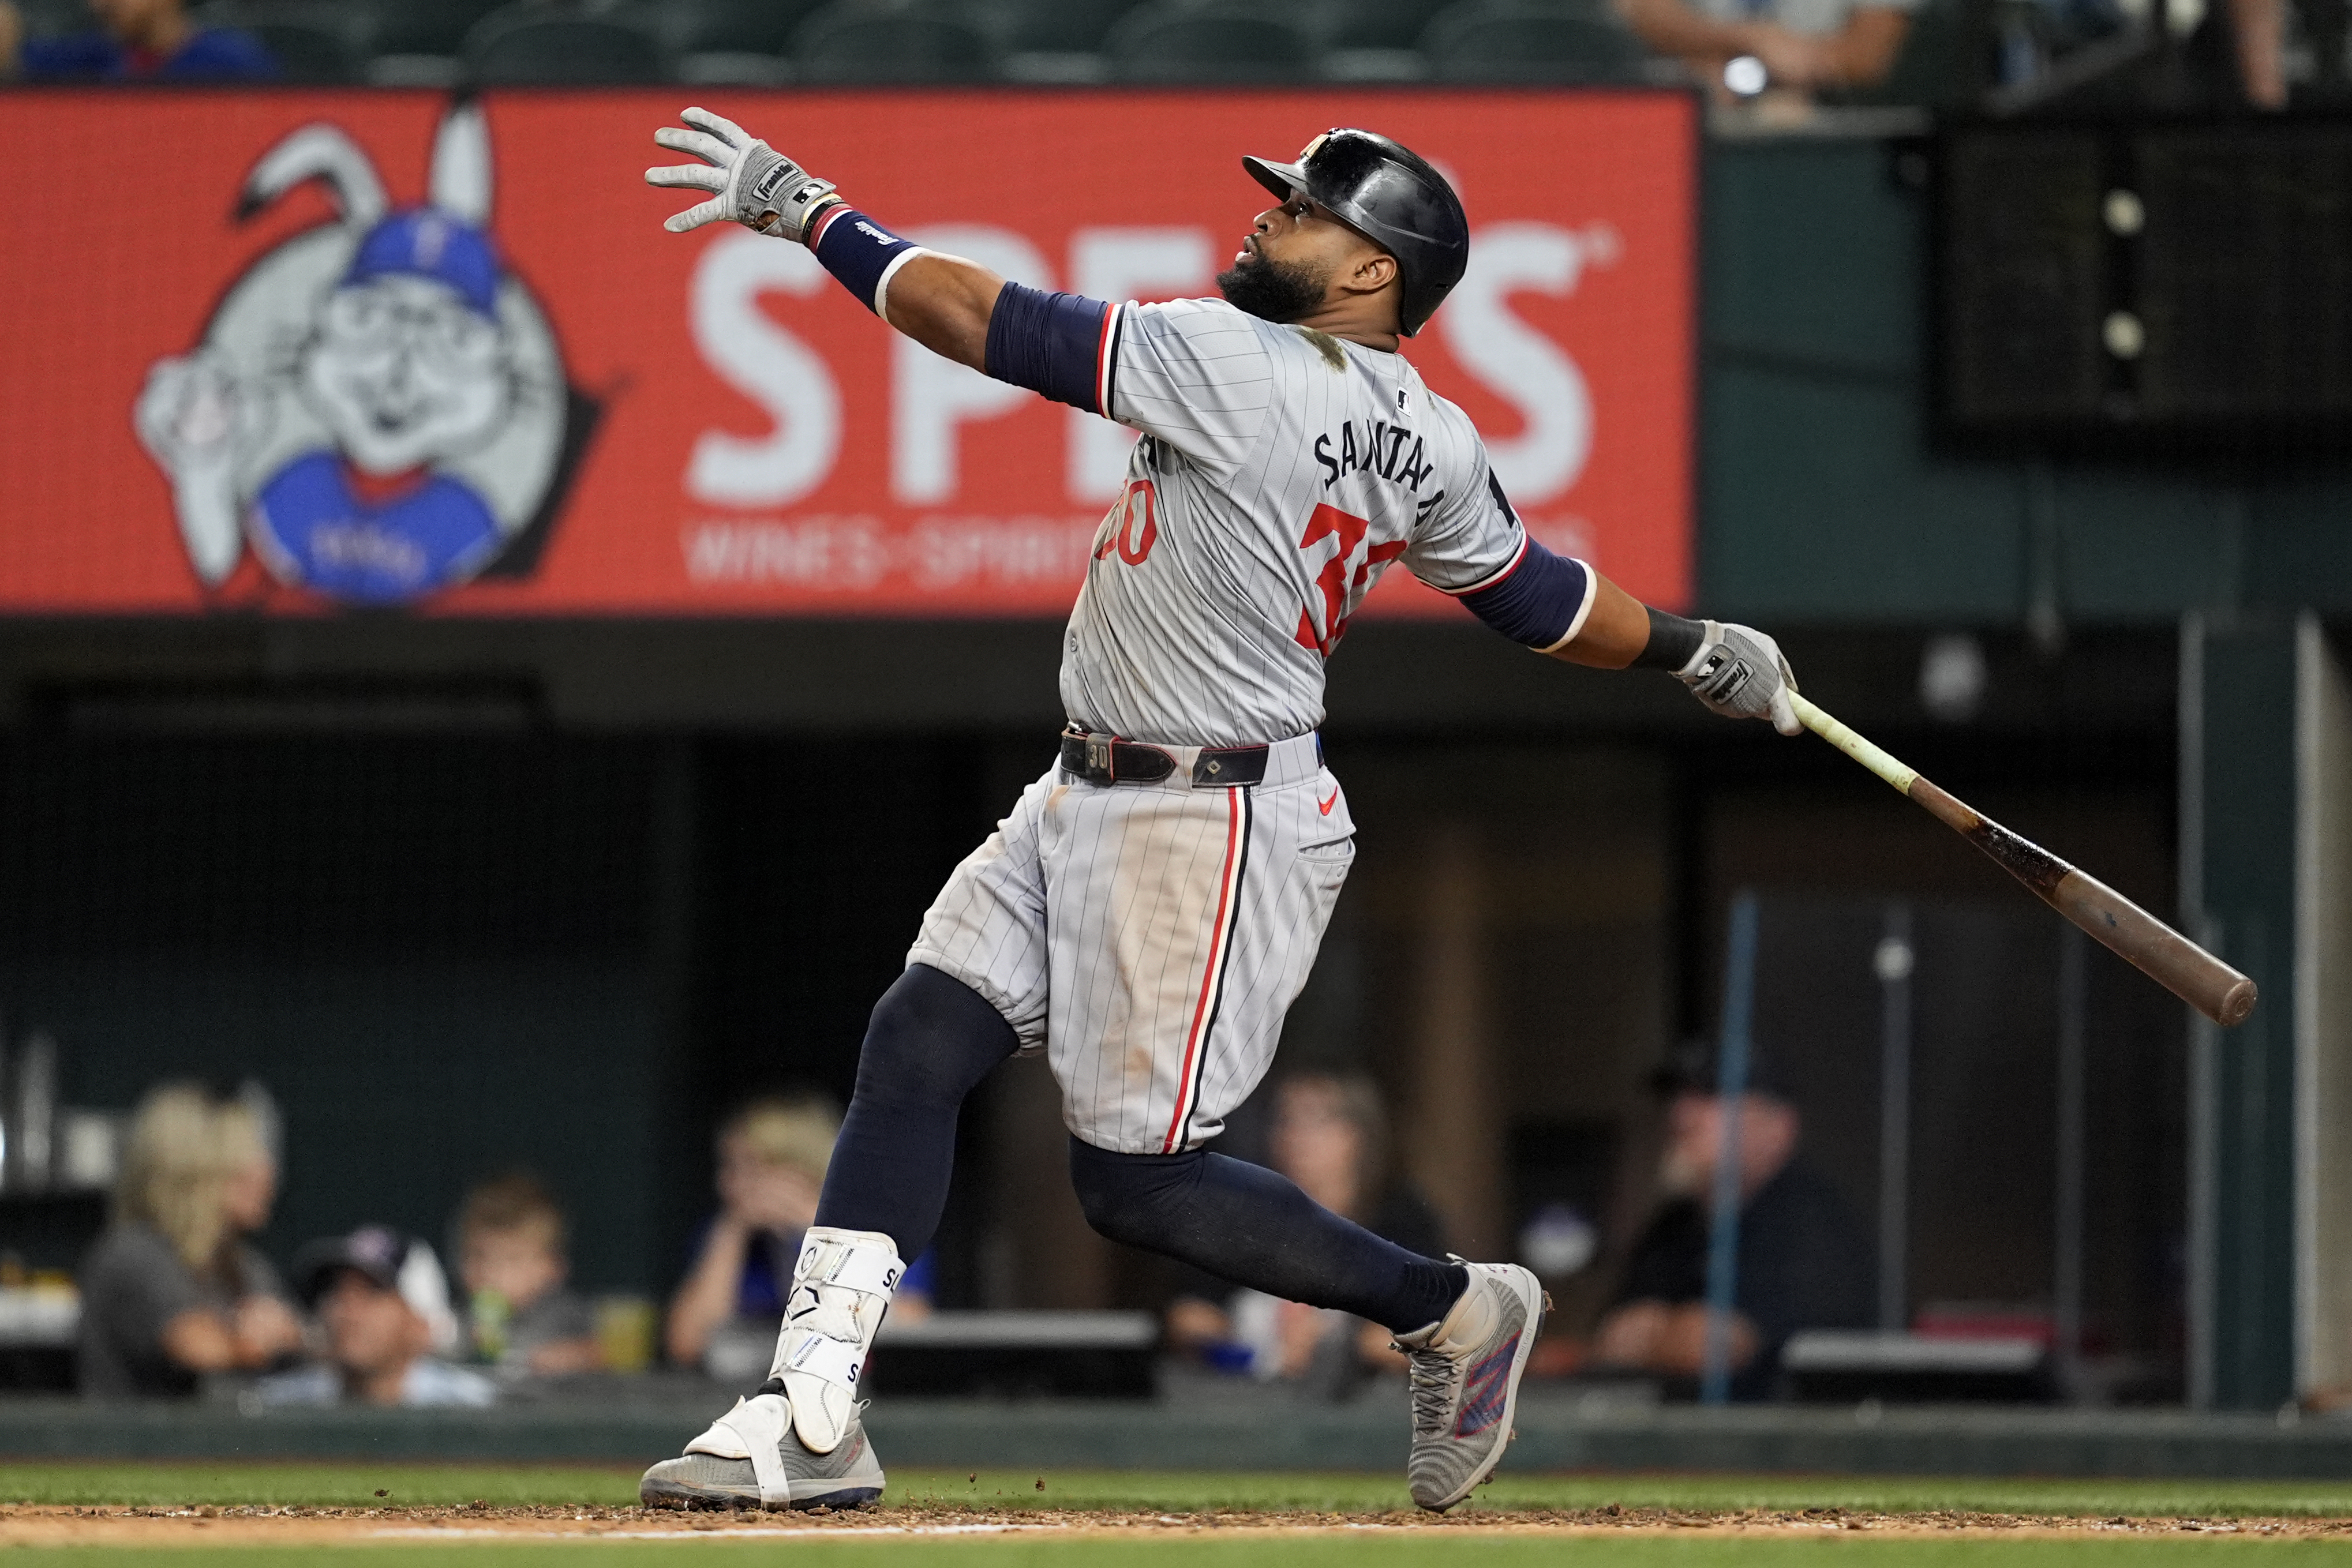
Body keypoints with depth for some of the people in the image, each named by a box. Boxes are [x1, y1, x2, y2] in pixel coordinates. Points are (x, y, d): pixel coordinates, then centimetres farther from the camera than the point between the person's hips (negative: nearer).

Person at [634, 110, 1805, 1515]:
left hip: (1213, 833, -10)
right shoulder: (1430, 442, 5)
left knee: (1137, 1180, -2)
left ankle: (1451, 1308, 14)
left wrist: (806, 210, -10)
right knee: (919, 1042, 1)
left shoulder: (1240, 367, -21)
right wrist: (1700, 652, 35)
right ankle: (812, 1421, -2)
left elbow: (980, 320, -20)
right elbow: (1540, 598, 17)